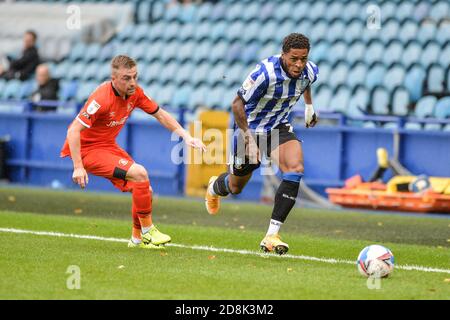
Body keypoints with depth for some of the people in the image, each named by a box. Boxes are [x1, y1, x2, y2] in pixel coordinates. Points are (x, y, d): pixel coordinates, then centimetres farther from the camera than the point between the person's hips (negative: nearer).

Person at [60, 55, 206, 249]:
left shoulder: (135, 93, -4)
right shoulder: (102, 99, -27)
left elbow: (160, 114, 10)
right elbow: (74, 131, -28)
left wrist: (185, 136, -1)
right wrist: (78, 167, -33)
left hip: (109, 146, 8)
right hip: (87, 149, -8)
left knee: (144, 190, 1)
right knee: (139, 173, -23)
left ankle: (137, 238, 21)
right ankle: (148, 231, -10)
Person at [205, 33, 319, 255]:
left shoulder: (309, 72, -14)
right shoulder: (265, 73, -32)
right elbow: (238, 104, -23)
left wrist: (309, 106, 25)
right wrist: (249, 139, -27)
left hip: (279, 128, 4)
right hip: (251, 128, -4)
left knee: (295, 169, -25)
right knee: (236, 188, 13)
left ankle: (271, 236, -21)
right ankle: (214, 188, 56)